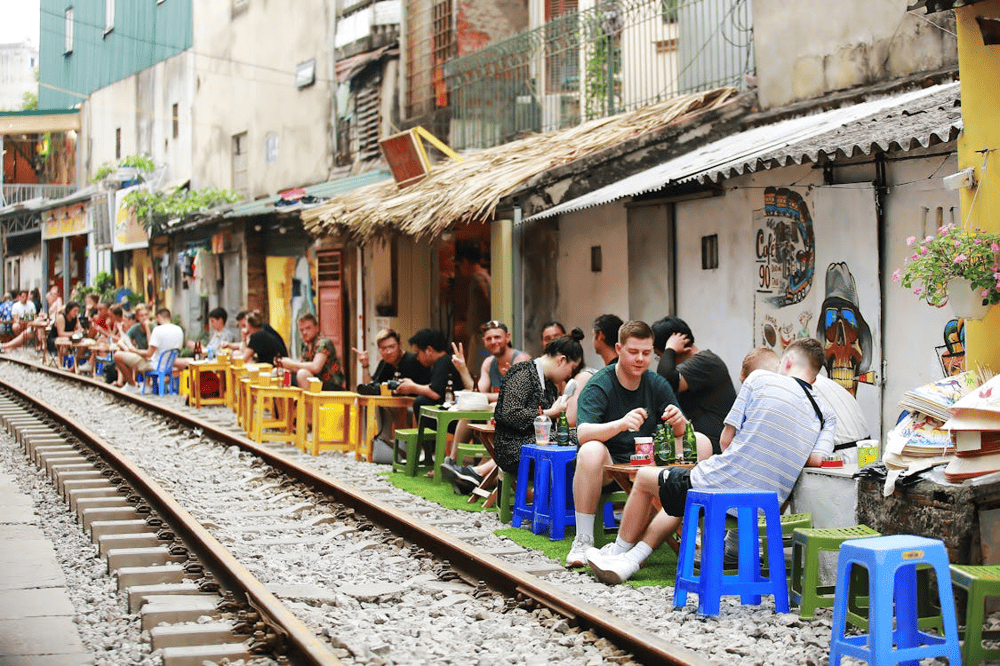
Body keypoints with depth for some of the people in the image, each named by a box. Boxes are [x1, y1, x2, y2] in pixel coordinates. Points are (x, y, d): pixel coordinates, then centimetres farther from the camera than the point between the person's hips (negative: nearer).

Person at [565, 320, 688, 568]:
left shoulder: (657, 385, 4)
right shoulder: (599, 385, -10)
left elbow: (683, 434, 1)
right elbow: (583, 433, -26)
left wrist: (679, 422, -24)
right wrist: (621, 424, -44)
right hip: (606, 468, -3)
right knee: (591, 450, -37)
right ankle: (583, 540, -29)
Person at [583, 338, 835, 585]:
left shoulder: (760, 378, -2)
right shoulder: (826, 415, 7)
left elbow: (726, 439, 0)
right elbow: (816, 460, -7)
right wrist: (785, 457, 13)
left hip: (718, 489, -6)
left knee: (645, 477, 24)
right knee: (681, 501, 35)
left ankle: (620, 550, 40)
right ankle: (630, 560, 27)